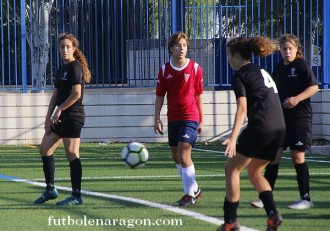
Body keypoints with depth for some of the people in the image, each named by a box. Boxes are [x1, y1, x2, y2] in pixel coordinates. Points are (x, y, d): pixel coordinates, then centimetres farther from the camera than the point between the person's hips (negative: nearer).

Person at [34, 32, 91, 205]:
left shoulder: (75, 67, -11)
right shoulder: (62, 69, 17)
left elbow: (76, 94, -20)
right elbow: (55, 95, 17)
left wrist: (59, 110, -13)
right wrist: (49, 117, 9)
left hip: (73, 116, -10)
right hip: (60, 118, 10)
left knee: (72, 154, -8)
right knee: (45, 149, 13)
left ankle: (76, 196, -3)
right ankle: (50, 189, 21)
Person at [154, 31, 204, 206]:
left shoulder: (195, 68, -3)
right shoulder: (165, 70, 4)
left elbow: (199, 95, 3)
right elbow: (160, 96, 8)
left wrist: (201, 120, 5)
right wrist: (157, 118, 1)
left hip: (190, 118, -5)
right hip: (173, 118, 5)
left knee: (184, 155, -15)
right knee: (176, 157, 11)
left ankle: (190, 194, -5)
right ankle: (194, 189, 28)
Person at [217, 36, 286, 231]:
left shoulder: (240, 75, -2)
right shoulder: (262, 71, 23)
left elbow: (242, 108, -14)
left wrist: (233, 138, -21)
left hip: (259, 128, -8)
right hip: (279, 129, 8)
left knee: (232, 169, 6)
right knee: (254, 172, 21)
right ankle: (273, 213, 3)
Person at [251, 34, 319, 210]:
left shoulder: (301, 65, -6)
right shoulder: (278, 68, 13)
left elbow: (314, 87, -13)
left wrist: (297, 98, -25)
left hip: (299, 117, -6)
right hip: (280, 118, 6)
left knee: (297, 156, -5)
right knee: (273, 156, 2)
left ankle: (306, 199, 4)